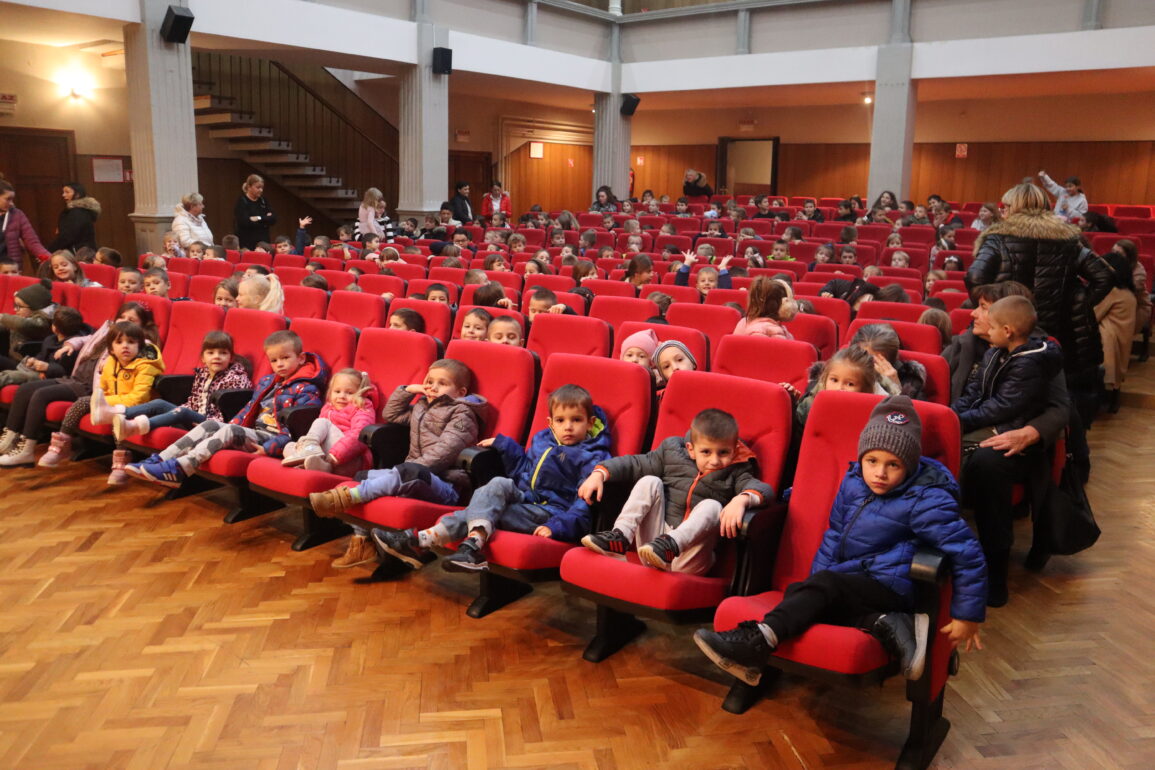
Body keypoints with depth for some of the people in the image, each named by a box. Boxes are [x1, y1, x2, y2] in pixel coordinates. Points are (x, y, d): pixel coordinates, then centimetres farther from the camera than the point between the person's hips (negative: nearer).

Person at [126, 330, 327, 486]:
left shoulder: (306, 391, -10)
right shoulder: (267, 381, 17)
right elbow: (249, 409, 24)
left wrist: (269, 448, -27)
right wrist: (230, 427, 9)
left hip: (272, 439, -8)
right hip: (253, 433, 8)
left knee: (229, 431, -27)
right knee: (211, 425, -7)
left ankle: (177, 470, -34)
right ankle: (159, 461, -16)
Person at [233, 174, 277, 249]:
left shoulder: (263, 201, 13)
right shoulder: (242, 202, -3)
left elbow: (273, 219, 3)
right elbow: (244, 222, -16)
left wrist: (259, 218, -12)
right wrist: (266, 219, -7)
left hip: (263, 242, 5)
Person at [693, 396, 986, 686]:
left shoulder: (925, 501, -10)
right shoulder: (853, 482, 8)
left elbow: (967, 553, -9)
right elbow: (834, 536, 23)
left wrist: (968, 616, -8)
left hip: (890, 589, -7)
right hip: (853, 581, 7)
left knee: (824, 585, -30)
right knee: (799, 594, -21)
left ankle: (759, 641, -40)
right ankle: (883, 625, -32)